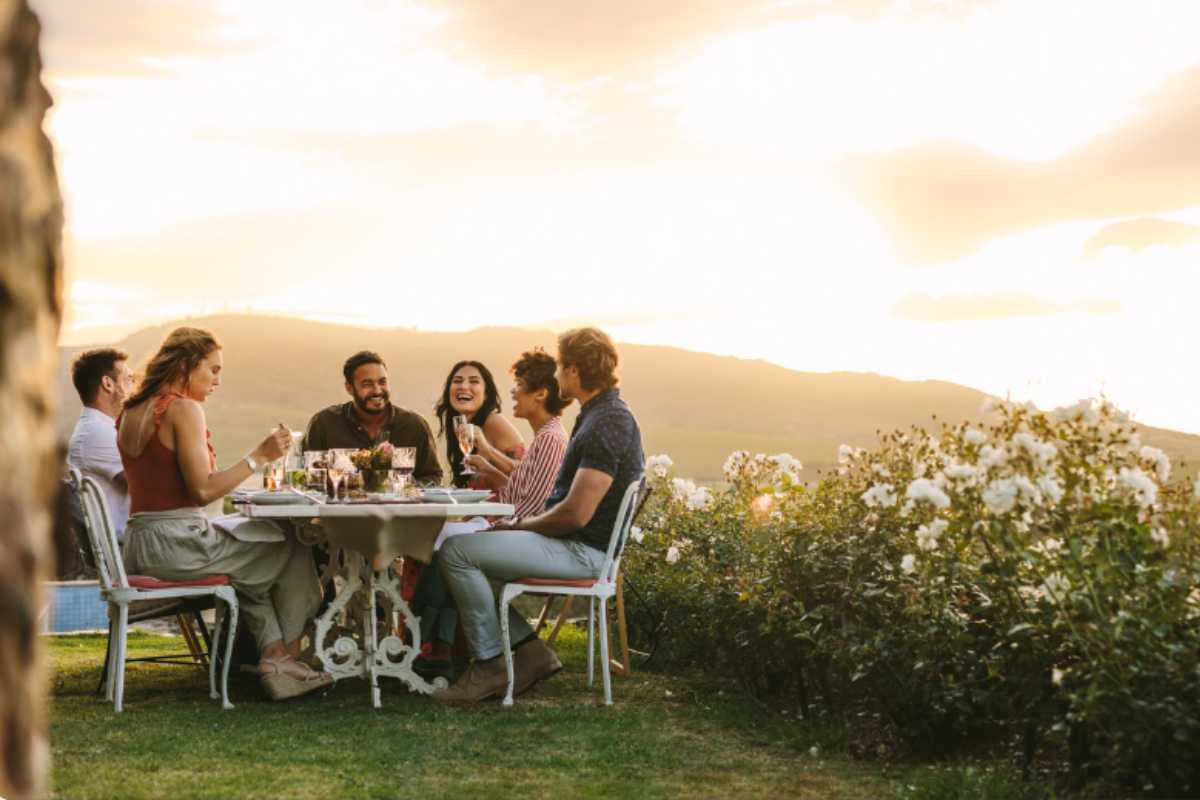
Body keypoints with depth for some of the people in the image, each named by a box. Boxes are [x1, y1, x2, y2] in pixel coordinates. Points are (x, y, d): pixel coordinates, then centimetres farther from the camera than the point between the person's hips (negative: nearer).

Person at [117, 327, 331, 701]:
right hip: (177, 544, -9)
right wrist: (259, 456, -17)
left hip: (139, 546, 9)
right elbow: (203, 491, -20)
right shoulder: (183, 409, -15)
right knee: (293, 549, 10)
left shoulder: (131, 412, 12)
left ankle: (273, 653, 17)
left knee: (257, 559, 28)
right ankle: (289, 652, 24)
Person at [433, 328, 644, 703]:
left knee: (456, 551, -16)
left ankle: (490, 666, -7)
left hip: (582, 550, -11)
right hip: (573, 544, 11)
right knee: (466, 551, 14)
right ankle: (530, 651, 9)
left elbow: (576, 514, -25)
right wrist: (518, 526, 16)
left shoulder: (607, 425, -20)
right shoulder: (601, 414, 15)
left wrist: (520, 525, -9)